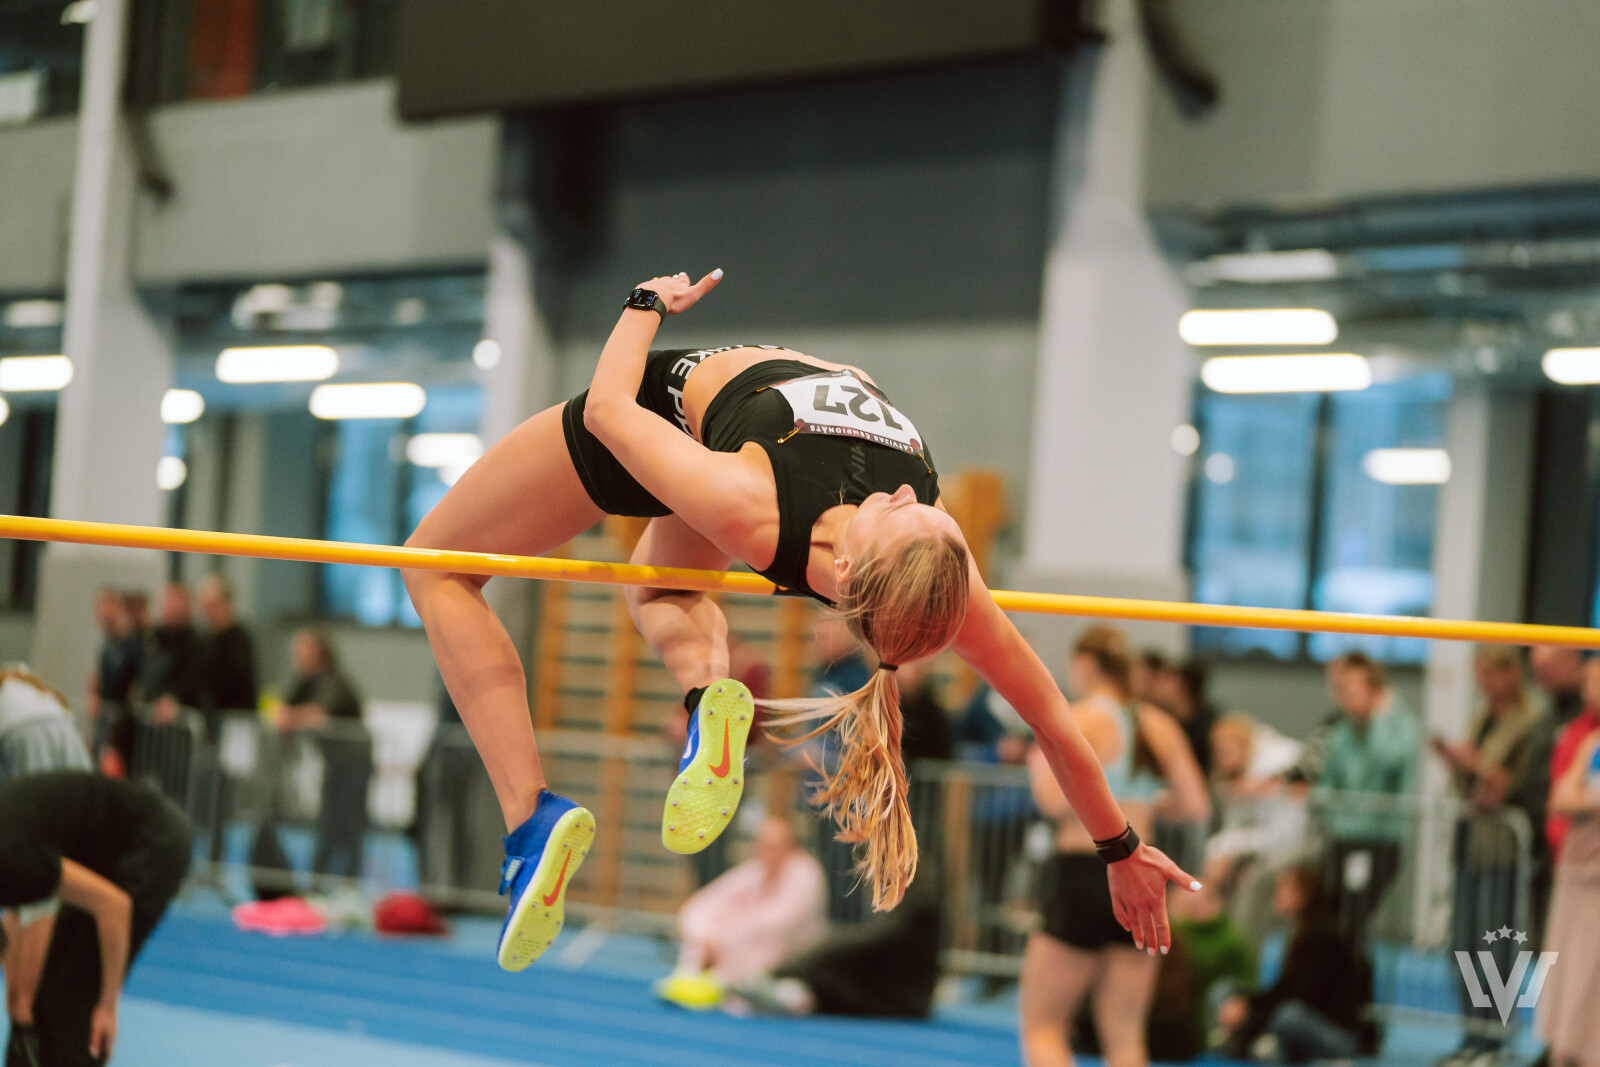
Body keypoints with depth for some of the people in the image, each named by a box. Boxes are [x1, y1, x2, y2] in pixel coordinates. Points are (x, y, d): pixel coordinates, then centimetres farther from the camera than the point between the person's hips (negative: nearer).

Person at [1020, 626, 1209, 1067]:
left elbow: (1056, 802, -19)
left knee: (1041, 1026, 4)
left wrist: (1038, 767, 1)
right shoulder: (1161, 726, 9)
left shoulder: (1076, 720, -7)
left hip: (1082, 872, -5)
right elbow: (1196, 805, 6)